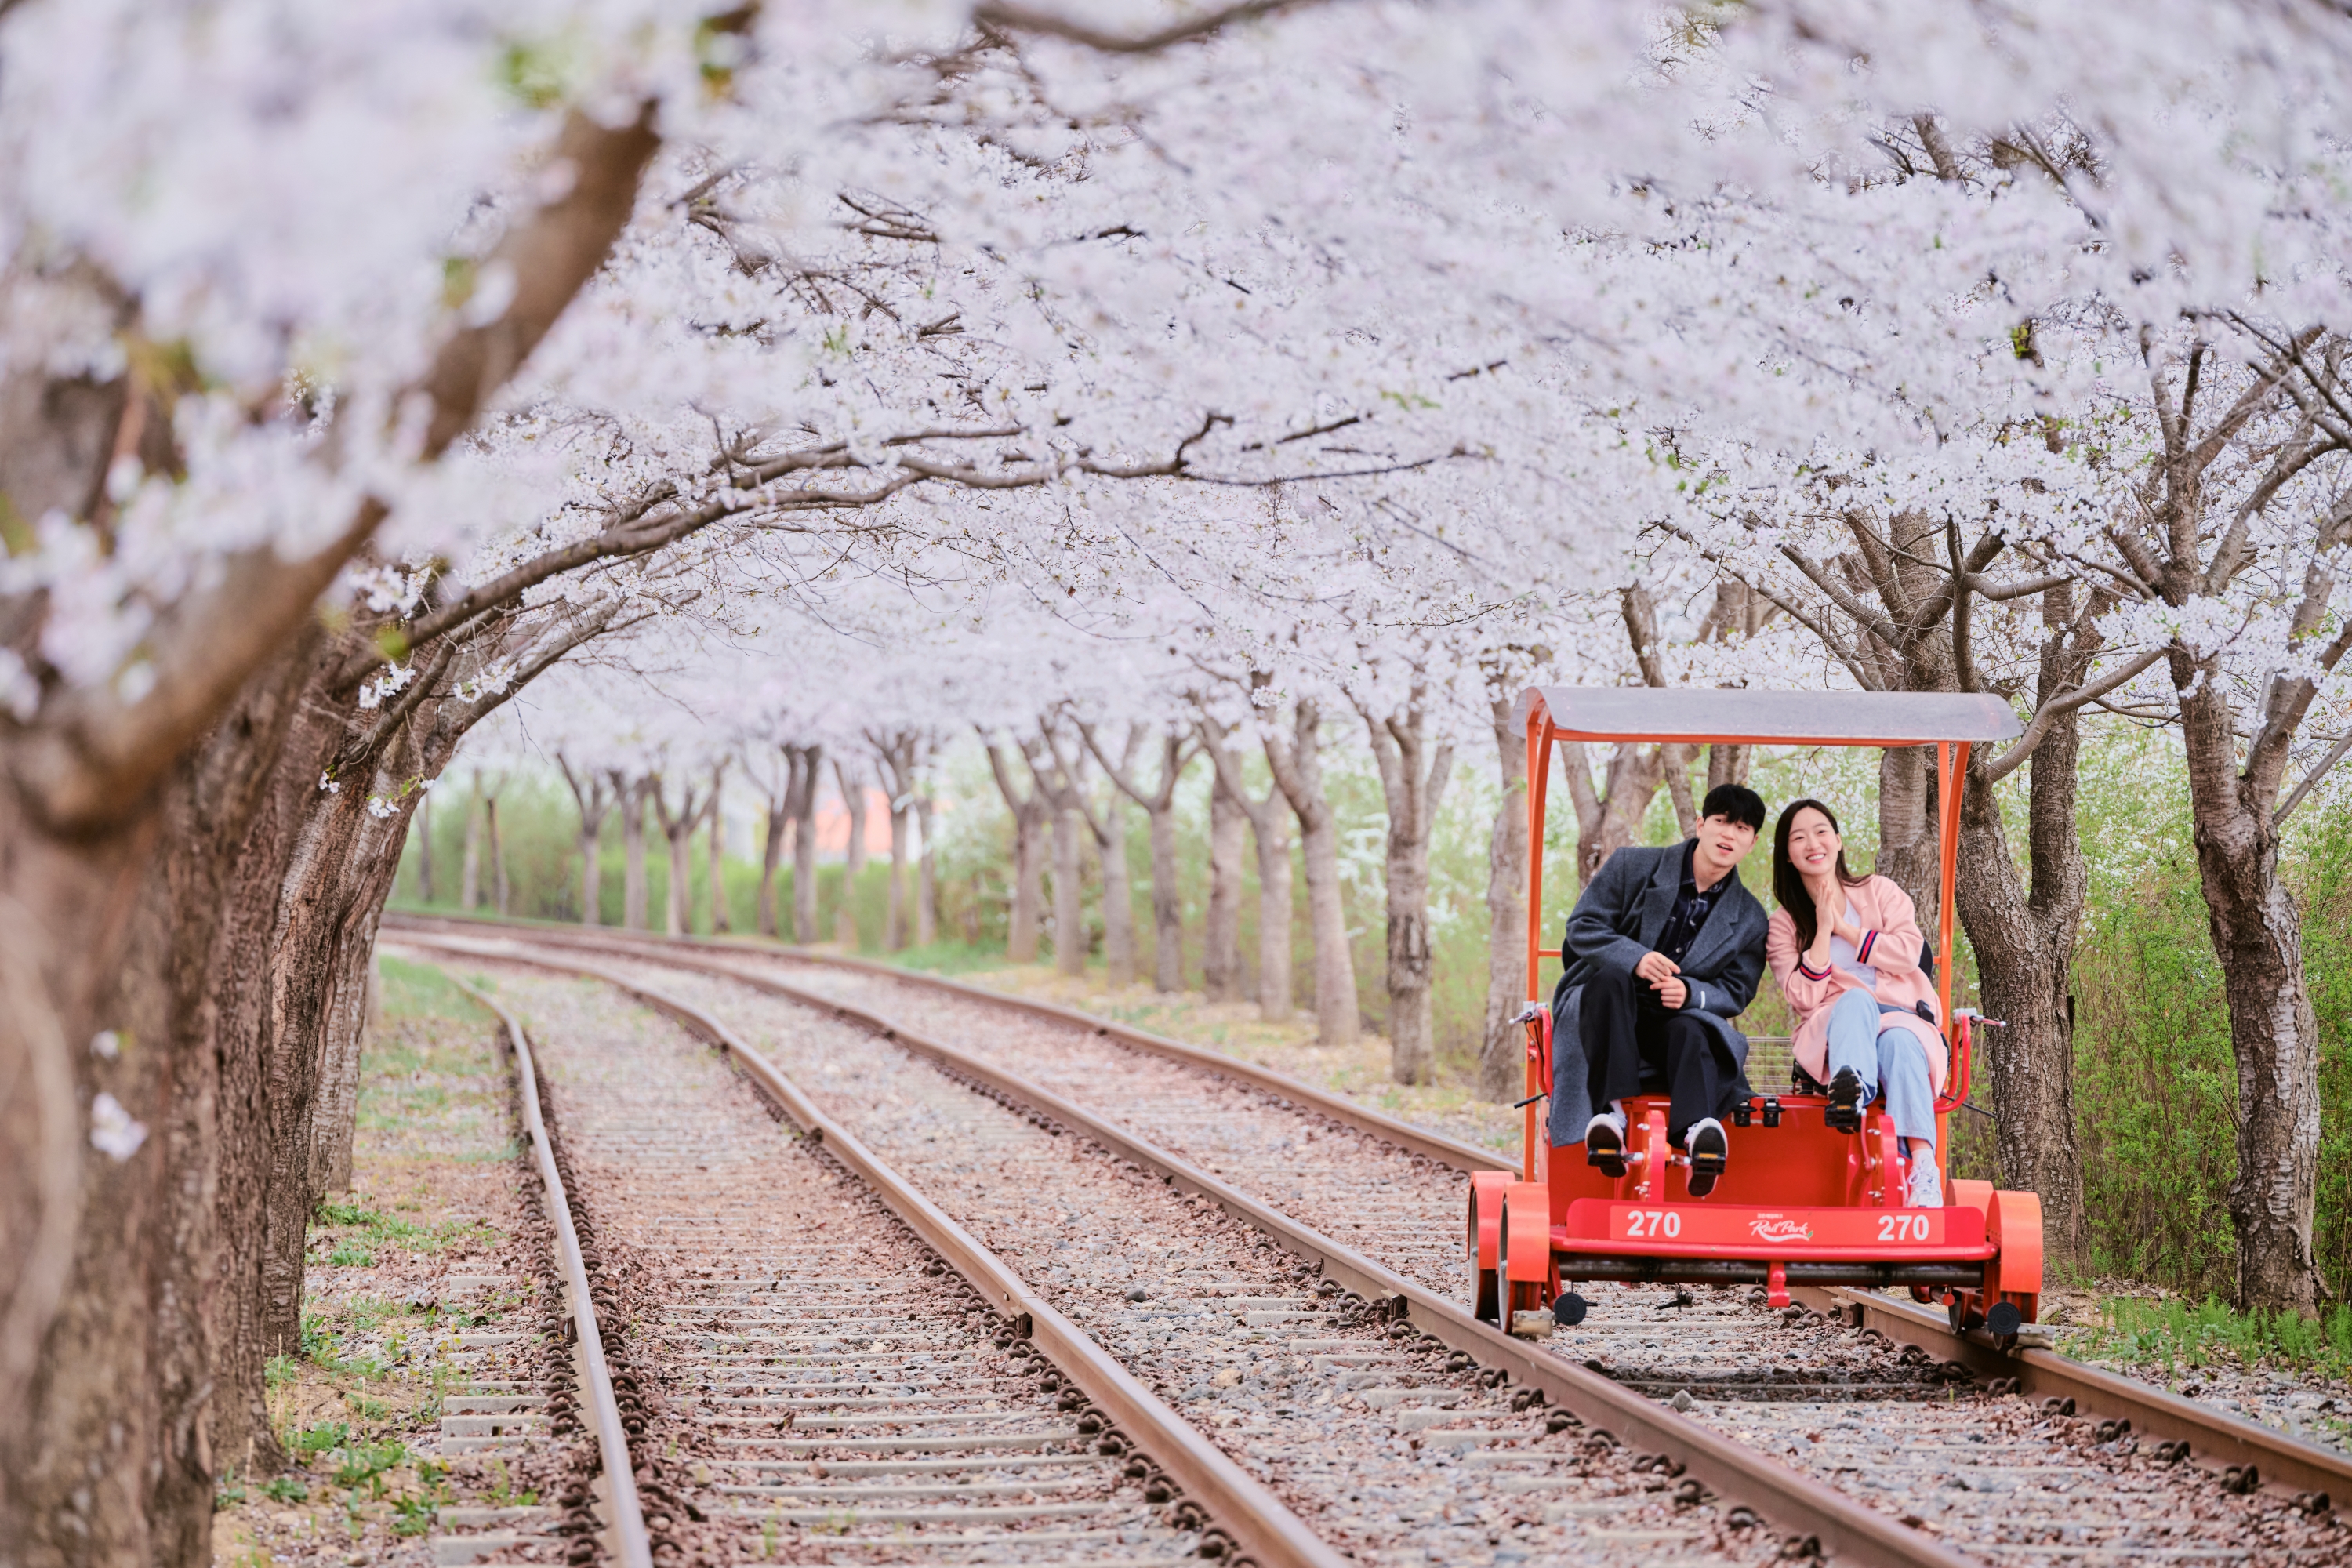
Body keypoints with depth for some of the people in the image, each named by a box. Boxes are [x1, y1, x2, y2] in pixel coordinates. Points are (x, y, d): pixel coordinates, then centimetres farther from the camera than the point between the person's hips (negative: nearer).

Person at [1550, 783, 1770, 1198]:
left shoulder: (1750, 919, 8)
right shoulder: (1632, 866, 2)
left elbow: (1734, 993, 4)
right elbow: (1581, 927, -2)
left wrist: (1690, 993, -20)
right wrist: (1635, 957, -22)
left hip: (1671, 1025, 1)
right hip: (1600, 1013, -1)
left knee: (1690, 1030, -34)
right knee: (1611, 979, -36)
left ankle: (1698, 1128, -63)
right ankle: (1608, 1111, -47)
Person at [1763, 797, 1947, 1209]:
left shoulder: (1879, 892, 15)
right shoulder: (1784, 924, 14)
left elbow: (1909, 952, -3)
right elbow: (1804, 997, -1)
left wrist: (1845, 929, -2)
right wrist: (1823, 932, -7)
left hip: (1903, 1018, 0)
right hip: (1833, 1033, 0)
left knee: (1899, 1043, -37)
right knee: (1856, 1000, -36)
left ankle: (1922, 1165, -56)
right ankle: (1852, 1092, -67)